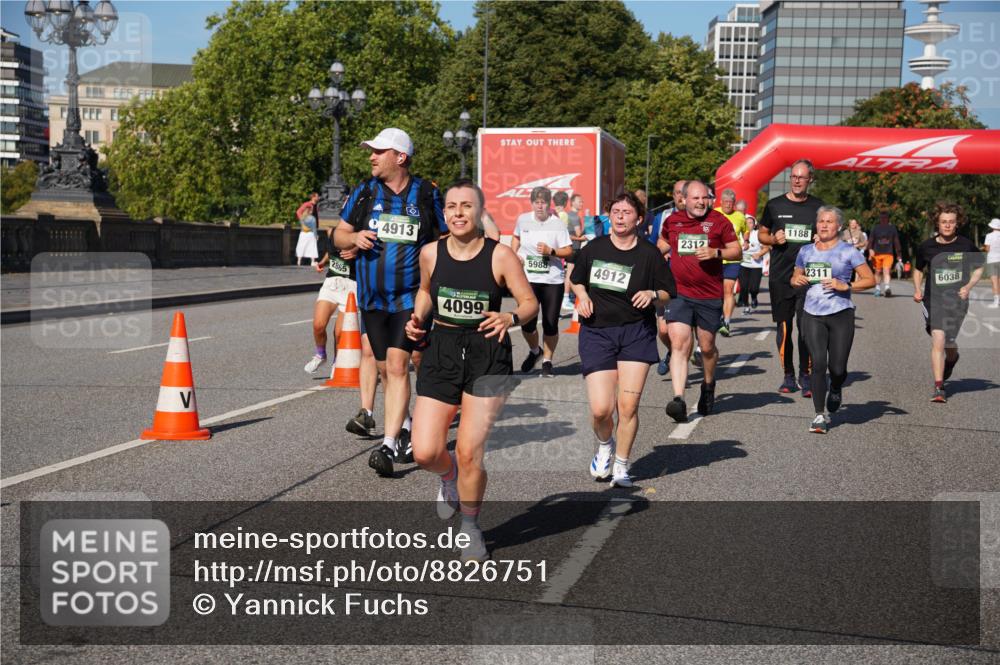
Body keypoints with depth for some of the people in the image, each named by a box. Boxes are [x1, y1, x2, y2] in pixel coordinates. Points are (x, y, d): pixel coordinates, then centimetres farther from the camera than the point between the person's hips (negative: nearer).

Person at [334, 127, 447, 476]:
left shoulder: (426, 194, -1)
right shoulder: (364, 192, 5)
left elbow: (443, 240, 9)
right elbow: (339, 234, 12)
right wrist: (354, 239, -11)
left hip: (411, 295, -4)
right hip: (372, 296, 4)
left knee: (398, 366, -15)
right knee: (385, 369, 13)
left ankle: (389, 445, -16)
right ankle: (404, 428, 32)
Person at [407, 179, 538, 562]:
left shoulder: (500, 255, -8)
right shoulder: (430, 253, 2)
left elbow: (530, 302, -2)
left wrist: (511, 318, -23)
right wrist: (417, 319, 4)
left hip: (488, 358, -3)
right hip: (441, 353, 3)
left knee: (469, 452, -8)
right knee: (425, 453, -6)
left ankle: (471, 528, 18)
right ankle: (448, 475, 33)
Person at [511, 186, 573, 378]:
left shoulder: (558, 224, -4)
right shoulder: (523, 220, 4)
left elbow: (568, 251, -4)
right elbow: (516, 237, 25)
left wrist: (551, 251, -19)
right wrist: (514, 254, 9)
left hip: (553, 281, -1)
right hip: (528, 280, 2)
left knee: (551, 324, 2)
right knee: (527, 323, -4)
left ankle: (547, 361, 22)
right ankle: (534, 351, 27)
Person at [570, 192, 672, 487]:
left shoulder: (649, 254, 0)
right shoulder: (593, 249, 4)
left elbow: (669, 292, 8)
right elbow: (576, 280, 21)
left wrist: (653, 294, -13)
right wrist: (582, 296, 1)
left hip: (636, 333, -1)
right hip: (596, 333, 1)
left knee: (628, 406, -6)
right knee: (600, 409, -8)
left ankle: (621, 468, 14)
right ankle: (605, 445, 27)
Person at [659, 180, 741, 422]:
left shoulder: (718, 221, 0)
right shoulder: (672, 221, 7)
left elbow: (737, 251, 1)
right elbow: (663, 244, 28)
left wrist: (716, 253, -15)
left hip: (710, 296, 0)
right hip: (678, 294, 1)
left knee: (707, 347, 11)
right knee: (679, 345, -13)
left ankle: (708, 385, 40)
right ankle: (678, 400, -19)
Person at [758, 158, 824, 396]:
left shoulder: (818, 207, 7)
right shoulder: (775, 205, 7)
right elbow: (762, 234, 16)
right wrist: (773, 239, -6)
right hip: (780, 277, 1)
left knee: (807, 328, -6)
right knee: (783, 328, 5)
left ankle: (806, 376, 4)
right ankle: (788, 376, 16)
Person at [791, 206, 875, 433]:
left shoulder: (848, 251, 1)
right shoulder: (806, 251, 12)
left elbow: (870, 279, 0)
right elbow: (795, 277, 26)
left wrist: (845, 285, -14)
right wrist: (797, 280, 2)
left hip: (841, 314, -2)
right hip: (812, 315, 2)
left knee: (837, 368, -1)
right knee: (818, 364, -10)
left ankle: (836, 389, 36)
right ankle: (820, 415, -1)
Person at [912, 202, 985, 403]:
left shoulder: (966, 246, -2)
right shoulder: (926, 247, 0)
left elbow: (978, 268, 12)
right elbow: (918, 270, 16)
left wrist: (968, 286, -5)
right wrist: (917, 289, -1)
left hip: (957, 300, 1)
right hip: (933, 300, -1)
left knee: (949, 343, 8)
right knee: (938, 341, -14)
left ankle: (951, 359, 48)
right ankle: (939, 388, -9)